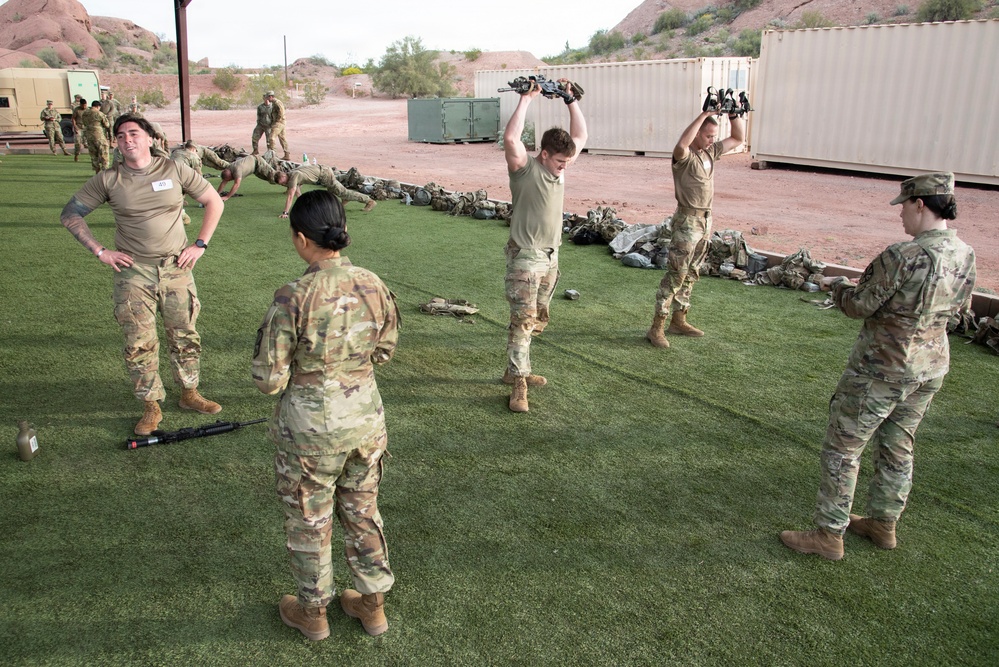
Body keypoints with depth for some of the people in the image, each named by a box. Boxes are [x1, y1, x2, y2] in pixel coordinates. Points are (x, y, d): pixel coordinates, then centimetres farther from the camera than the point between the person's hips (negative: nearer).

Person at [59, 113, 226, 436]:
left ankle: (189, 393, 27)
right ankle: (151, 406, 16)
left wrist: (200, 245, 0)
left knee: (185, 336, 8)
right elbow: (70, 214, 7)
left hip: (176, 268, 1)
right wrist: (99, 251, -2)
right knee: (139, 344, 2)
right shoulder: (108, 180, -1)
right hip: (133, 272, 0)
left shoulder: (174, 170, -1)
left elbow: (214, 202, 6)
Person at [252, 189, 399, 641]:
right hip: (366, 418, 4)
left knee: (309, 522, 18)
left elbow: (269, 380, -16)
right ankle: (372, 604, 38)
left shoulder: (292, 300, -23)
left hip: (310, 428, -4)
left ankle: (312, 611, 38)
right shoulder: (374, 286, -9)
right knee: (361, 511, 23)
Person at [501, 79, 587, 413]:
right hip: (524, 257, -8)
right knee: (523, 319, -10)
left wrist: (571, 100, 8)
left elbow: (581, 136, 16)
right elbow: (511, 138, -30)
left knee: (537, 320, 15)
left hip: (550, 257, 8)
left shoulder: (559, 167, 7)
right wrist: (526, 100, -23)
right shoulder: (524, 168, -12)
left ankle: (515, 369, 29)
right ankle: (519, 384, -7)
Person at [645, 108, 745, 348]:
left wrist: (734, 114, 3)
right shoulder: (685, 156, -13)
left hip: (706, 221, 8)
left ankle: (678, 321, 23)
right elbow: (681, 144, -38)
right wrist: (704, 114, -32)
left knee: (691, 275, 14)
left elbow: (739, 138, 19)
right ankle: (656, 328, -6)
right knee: (675, 275, -10)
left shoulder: (711, 152, 10)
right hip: (687, 221, -8)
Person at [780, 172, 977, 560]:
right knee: (898, 448, 21)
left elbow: (859, 306, -16)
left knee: (842, 449, 4)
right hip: (933, 365, 8)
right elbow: (960, 307, 14)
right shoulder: (966, 256, -1)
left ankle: (828, 536, 12)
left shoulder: (902, 257, -25)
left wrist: (840, 288, 4)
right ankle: (883, 524, 36)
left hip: (882, 368, -8)